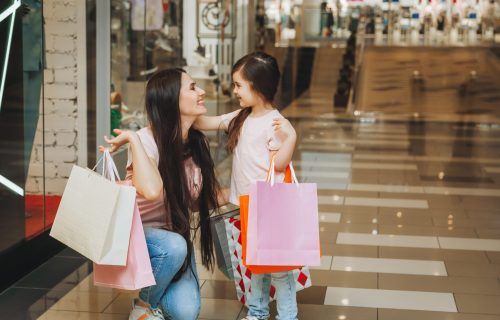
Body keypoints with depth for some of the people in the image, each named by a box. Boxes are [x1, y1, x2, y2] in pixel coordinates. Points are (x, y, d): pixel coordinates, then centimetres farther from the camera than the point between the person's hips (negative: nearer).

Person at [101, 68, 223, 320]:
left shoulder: (198, 143, -3)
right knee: (174, 247, -38)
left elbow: (205, 197, 6)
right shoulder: (147, 139, -23)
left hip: (177, 235, 4)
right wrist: (132, 139, -34)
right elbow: (151, 191, -43)